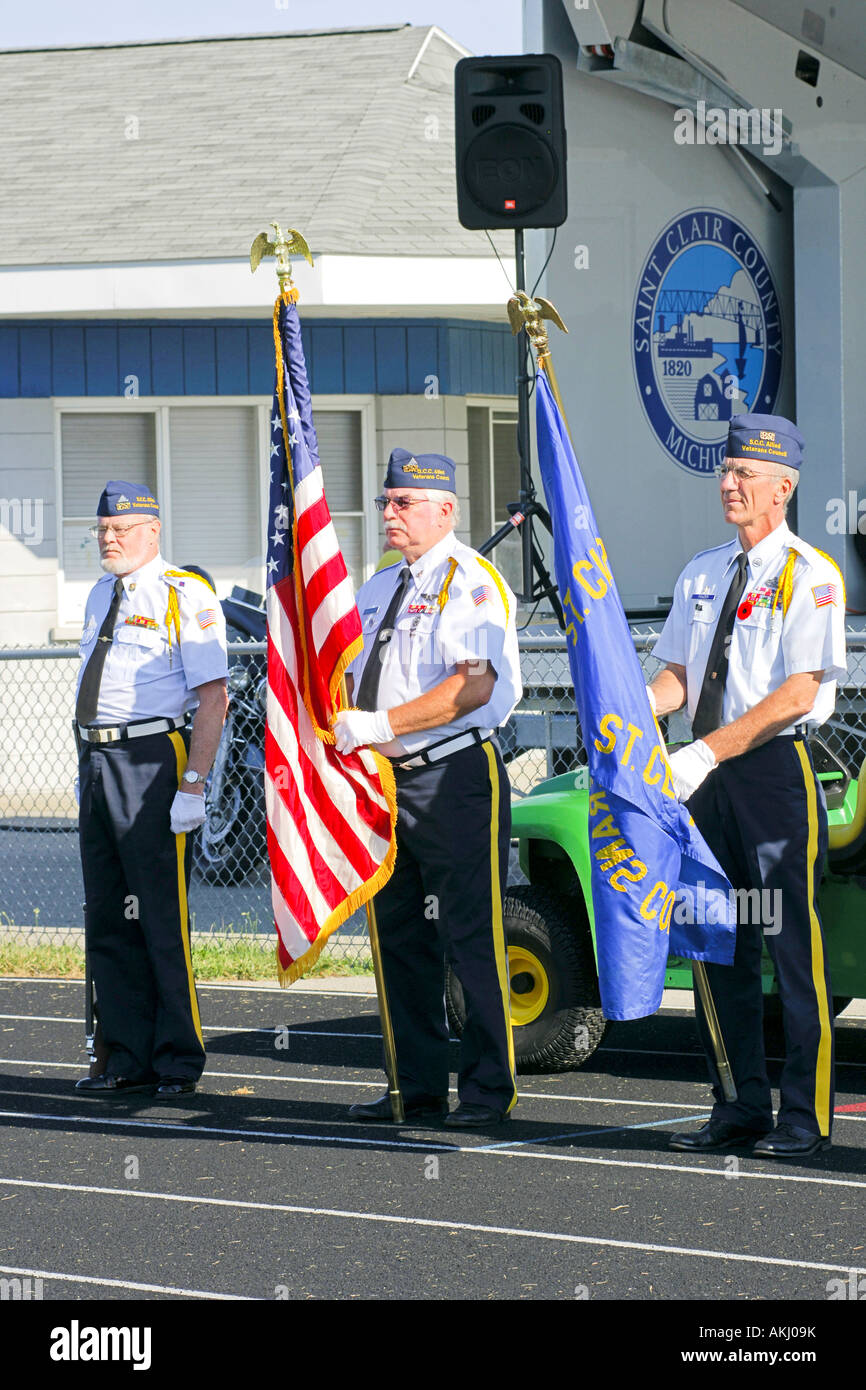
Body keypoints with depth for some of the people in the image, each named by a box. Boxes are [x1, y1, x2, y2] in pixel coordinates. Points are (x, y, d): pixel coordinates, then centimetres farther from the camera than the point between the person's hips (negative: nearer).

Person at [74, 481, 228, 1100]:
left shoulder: (186, 596, -7)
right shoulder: (101, 597, 16)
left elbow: (213, 696, -12)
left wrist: (192, 787, -18)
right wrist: (91, 768, 15)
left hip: (154, 759, -8)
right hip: (97, 761, 8)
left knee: (163, 919, -4)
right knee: (108, 922, 10)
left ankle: (178, 1062, 4)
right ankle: (127, 1060, 18)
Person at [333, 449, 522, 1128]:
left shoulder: (473, 582, -9)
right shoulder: (379, 588, 18)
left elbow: (474, 684, -20)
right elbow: (353, 672, 28)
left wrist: (379, 725, -22)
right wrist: (339, 726, 7)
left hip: (456, 774, -8)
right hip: (385, 779, 8)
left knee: (470, 937, -7)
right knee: (400, 936, 10)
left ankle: (487, 1090, -3)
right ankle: (418, 1087, 17)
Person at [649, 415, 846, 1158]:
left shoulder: (809, 576, -7)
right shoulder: (702, 574, 15)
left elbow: (797, 694, -14)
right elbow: (680, 674, 16)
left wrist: (706, 753, -21)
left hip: (777, 765, -7)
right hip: (710, 772, 7)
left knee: (793, 942, -6)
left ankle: (804, 1116, -1)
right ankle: (741, 1106, 16)